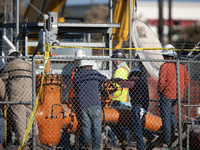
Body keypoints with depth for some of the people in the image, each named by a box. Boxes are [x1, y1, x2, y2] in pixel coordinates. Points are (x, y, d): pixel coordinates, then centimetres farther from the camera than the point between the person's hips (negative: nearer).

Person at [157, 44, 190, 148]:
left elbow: (161, 81, -17)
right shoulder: (181, 66, 6)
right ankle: (174, 125, 12)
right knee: (169, 108, 32)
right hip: (178, 96, 6)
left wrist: (159, 91, 0)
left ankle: (167, 141, 1)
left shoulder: (164, 66, -14)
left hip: (167, 95, -6)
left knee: (165, 116, 1)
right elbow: (186, 80, 12)